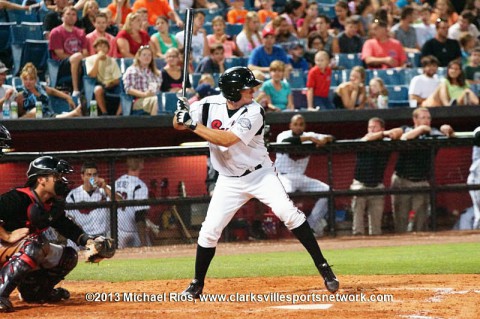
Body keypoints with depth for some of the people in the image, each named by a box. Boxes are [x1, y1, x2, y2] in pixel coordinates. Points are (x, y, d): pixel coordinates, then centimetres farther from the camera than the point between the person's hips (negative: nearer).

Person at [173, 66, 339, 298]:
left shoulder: (253, 112, -19)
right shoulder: (210, 105, -9)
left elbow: (227, 140, -30)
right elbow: (178, 125, -4)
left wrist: (194, 125, -31)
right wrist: (180, 114, -27)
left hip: (260, 174, -2)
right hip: (229, 181, 2)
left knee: (288, 213, -18)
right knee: (210, 230, -3)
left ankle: (323, 267, -11)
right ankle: (197, 284, 14)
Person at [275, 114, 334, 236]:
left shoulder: (310, 135, 7)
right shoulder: (284, 135, -7)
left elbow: (331, 138, 4)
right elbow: (285, 141, -32)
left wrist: (324, 139, -21)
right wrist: (308, 138, -36)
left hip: (301, 178, 5)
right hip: (284, 176, -5)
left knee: (327, 190, -8)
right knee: (286, 192, -35)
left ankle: (311, 225, -4)